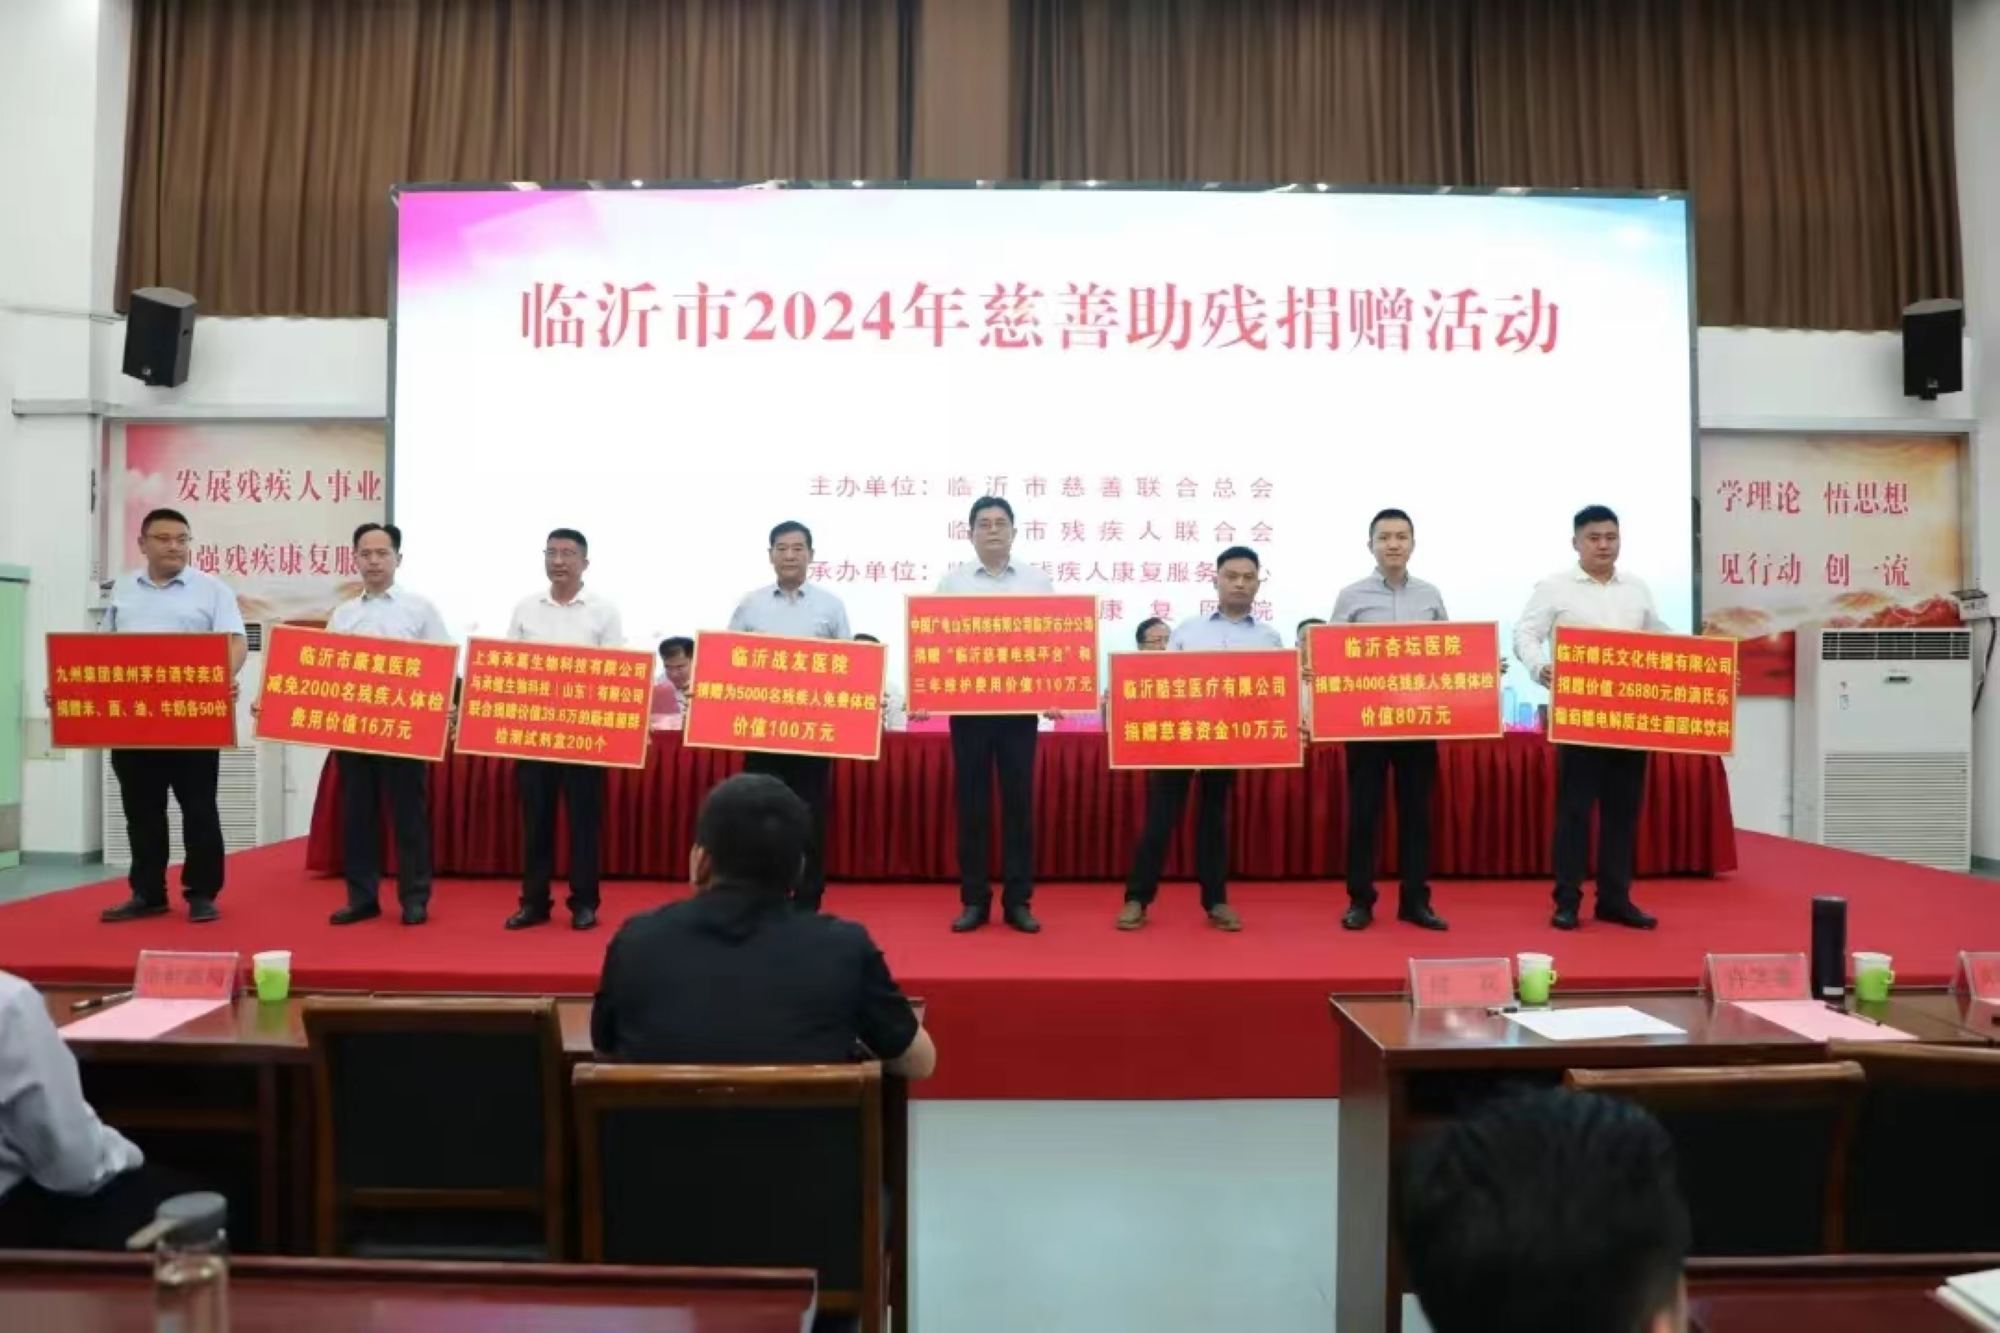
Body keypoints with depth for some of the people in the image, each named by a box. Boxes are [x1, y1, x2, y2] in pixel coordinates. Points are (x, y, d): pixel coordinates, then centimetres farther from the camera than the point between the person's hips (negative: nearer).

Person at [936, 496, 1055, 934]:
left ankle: (1017, 900, 11)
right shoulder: (952, 583, 7)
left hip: (1020, 705, 0)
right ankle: (974, 900, 13)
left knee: (1018, 801, 3)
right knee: (972, 801, 4)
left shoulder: (1037, 582, 7)